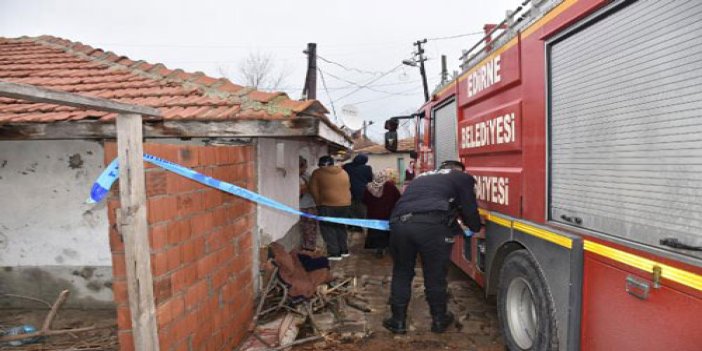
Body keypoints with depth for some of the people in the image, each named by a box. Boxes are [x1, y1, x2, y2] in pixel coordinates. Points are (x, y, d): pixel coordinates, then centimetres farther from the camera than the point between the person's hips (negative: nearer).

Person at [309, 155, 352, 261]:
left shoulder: (317, 173, 0)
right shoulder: (343, 172, 13)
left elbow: (313, 190, -2)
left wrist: (319, 203, 6)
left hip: (328, 205, -5)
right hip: (345, 204, 6)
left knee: (328, 228, 6)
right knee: (340, 227, 20)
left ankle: (334, 253, 3)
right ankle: (344, 250, 25)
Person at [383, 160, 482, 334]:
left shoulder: (421, 177, 38)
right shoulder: (462, 177, 21)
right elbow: (469, 210, 16)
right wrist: (476, 229, 38)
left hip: (399, 222, 5)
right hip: (431, 224, -4)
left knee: (401, 273, 19)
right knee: (435, 275, 12)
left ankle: (398, 321, 26)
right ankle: (439, 320, 28)